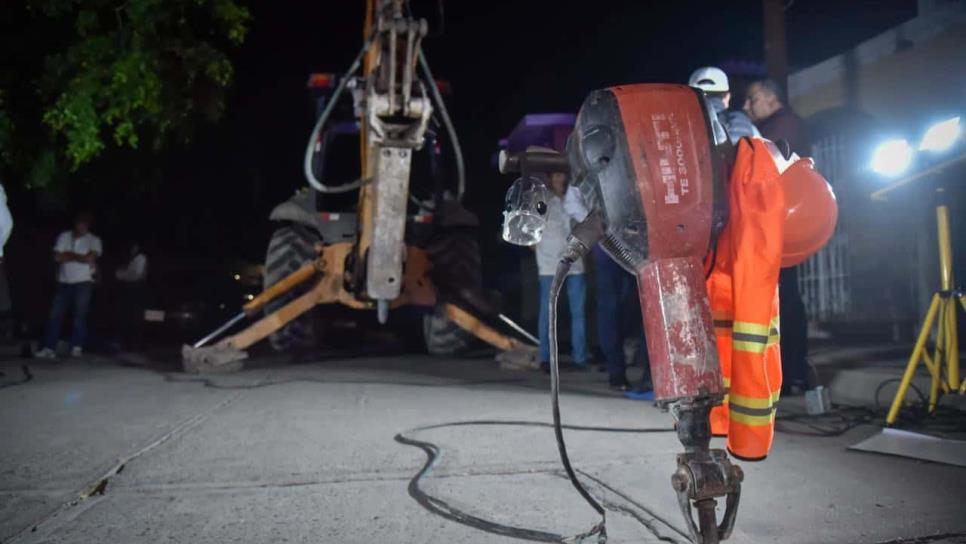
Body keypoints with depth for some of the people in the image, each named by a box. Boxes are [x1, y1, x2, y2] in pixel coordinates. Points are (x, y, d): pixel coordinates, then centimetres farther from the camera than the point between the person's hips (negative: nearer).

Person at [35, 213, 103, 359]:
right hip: (64, 282, 3)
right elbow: (57, 257, -2)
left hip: (83, 282, -3)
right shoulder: (64, 236, 8)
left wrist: (69, 255, -4)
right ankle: (49, 348, 1)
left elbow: (89, 258, -14)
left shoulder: (94, 240, 0)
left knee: (80, 315, -1)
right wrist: (79, 257, -6)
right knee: (55, 315, -1)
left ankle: (77, 347, 6)